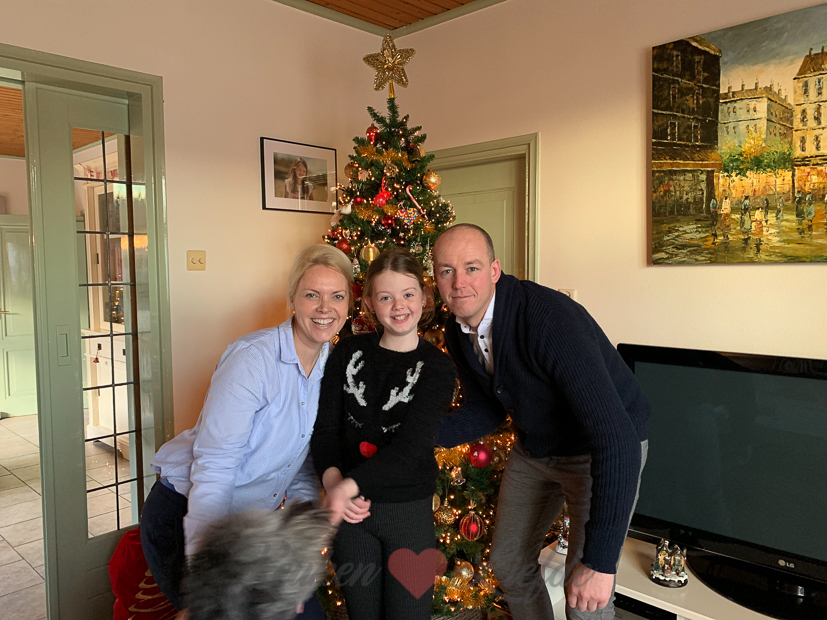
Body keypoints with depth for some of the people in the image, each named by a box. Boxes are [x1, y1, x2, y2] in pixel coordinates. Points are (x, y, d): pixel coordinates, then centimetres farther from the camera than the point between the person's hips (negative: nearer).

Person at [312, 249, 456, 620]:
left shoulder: (437, 368, -8)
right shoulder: (348, 353, 0)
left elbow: (411, 447, -19)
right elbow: (324, 427, -2)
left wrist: (348, 485, -29)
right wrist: (332, 480, -20)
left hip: (409, 509, -2)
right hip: (351, 508, 2)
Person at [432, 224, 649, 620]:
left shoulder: (550, 318, -36)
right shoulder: (458, 333, -11)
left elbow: (617, 438, -38)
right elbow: (487, 410, 4)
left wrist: (600, 561, -38)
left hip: (601, 452, -6)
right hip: (533, 448, 7)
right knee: (508, 563, 18)